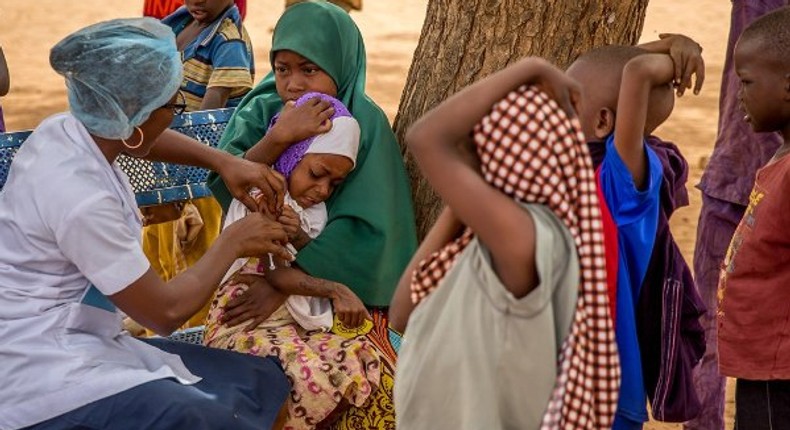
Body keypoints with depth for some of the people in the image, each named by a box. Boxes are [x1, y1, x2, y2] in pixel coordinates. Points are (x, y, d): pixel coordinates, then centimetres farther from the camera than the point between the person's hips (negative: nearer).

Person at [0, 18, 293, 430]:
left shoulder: (66, 130, -1)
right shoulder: (80, 198, -26)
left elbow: (137, 137, 25)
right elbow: (166, 311, -16)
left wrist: (224, 161, 11)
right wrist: (233, 241, -3)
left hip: (85, 342, 10)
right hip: (43, 381, -10)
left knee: (264, 381, 0)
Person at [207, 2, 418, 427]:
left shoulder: (364, 123, -9)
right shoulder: (261, 111, 1)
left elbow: (363, 228, -17)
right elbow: (222, 184, -13)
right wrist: (279, 138, -29)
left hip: (338, 282, -2)